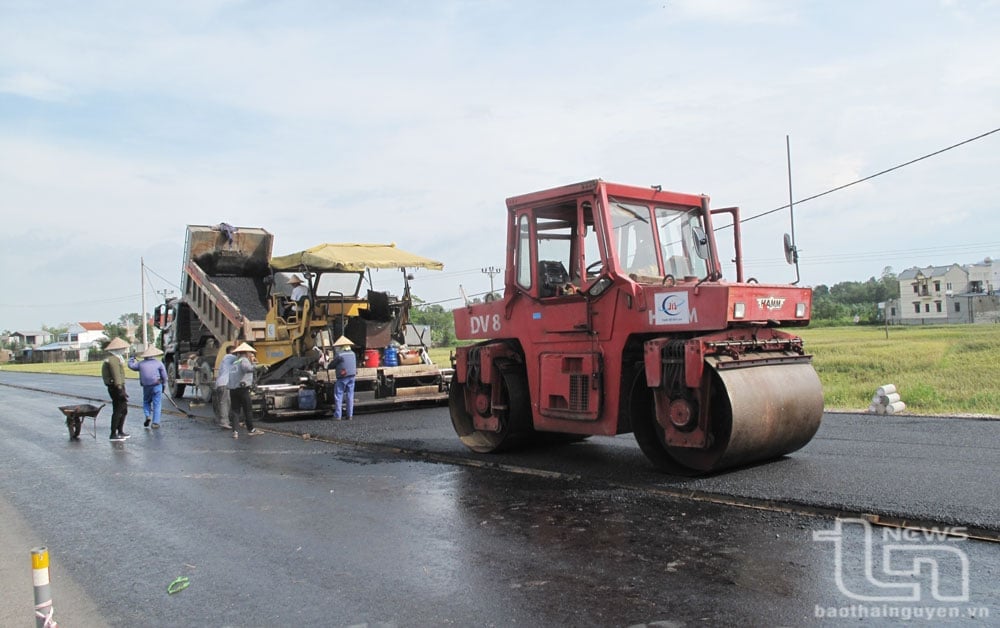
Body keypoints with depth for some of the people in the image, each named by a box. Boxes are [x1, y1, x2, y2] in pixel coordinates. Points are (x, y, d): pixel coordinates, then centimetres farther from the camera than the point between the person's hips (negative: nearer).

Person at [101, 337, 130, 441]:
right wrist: (120, 390, -26)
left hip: (118, 387, 11)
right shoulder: (113, 359, -15)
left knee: (124, 409, 16)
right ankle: (113, 434, -4)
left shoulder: (116, 358, 18)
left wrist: (123, 390, 24)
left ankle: (120, 432, 23)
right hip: (116, 388, -11)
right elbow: (116, 376, -23)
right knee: (117, 411, -8)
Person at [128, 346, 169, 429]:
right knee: (157, 404, 2)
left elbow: (131, 365, 21)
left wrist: (132, 359, 39)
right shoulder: (159, 363, -2)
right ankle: (155, 423, -1)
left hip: (146, 387, 3)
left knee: (146, 402, 24)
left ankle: (148, 416, 5)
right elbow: (164, 376, -2)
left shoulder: (141, 364, 5)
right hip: (157, 386, -2)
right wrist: (163, 384, 12)